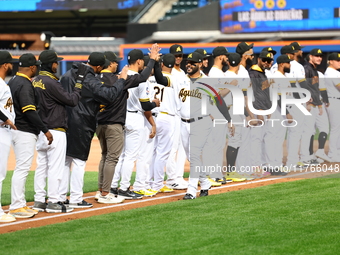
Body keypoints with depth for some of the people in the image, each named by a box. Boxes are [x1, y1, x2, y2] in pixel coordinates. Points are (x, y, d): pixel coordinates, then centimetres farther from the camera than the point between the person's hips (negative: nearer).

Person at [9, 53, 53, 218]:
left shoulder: (13, 81, 13)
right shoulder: (25, 85, -17)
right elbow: (30, 111, -23)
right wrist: (45, 130, -20)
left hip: (16, 129, 10)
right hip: (25, 132, -10)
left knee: (22, 169, 15)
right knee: (22, 169, -7)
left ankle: (20, 205, 19)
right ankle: (16, 207, -6)